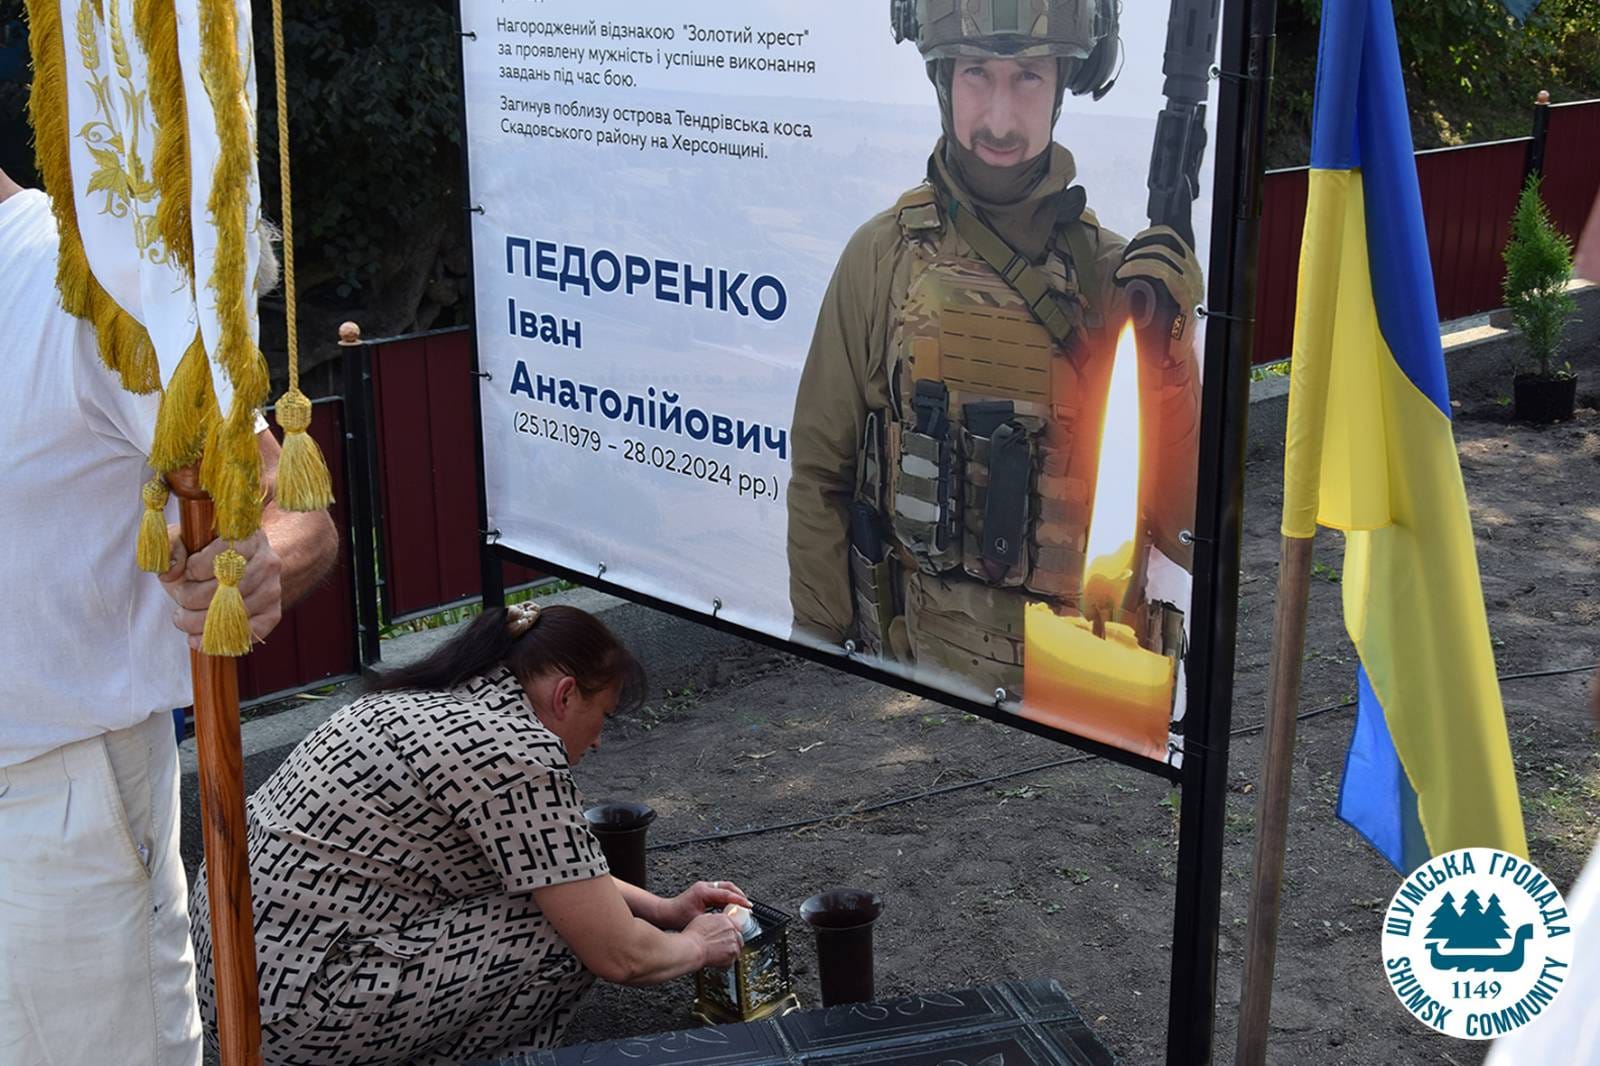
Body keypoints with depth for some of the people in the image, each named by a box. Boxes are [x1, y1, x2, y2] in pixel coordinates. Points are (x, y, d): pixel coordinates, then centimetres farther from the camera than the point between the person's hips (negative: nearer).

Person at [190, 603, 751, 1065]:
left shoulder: (422, 703, 12)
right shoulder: (519, 753, -17)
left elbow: (559, 865, 27)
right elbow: (618, 956, -12)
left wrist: (663, 908, 25)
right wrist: (697, 947, 7)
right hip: (297, 1008, -10)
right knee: (570, 929, -8)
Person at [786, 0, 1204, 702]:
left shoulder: (1117, 271, -3)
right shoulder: (884, 256, -6)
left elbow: (1176, 519, -6)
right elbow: (820, 477, 1)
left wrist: (1165, 347, -18)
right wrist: (824, 662, 1)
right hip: (918, 660, -1)